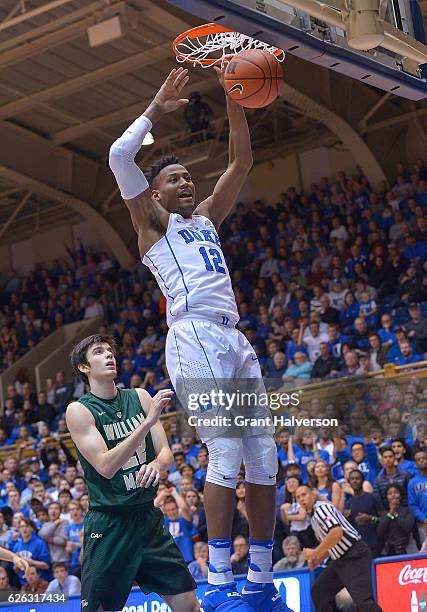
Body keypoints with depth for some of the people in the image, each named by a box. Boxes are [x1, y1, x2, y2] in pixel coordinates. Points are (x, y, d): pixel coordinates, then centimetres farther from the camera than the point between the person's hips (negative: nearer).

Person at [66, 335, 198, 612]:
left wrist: (156, 465, -18)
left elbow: (165, 453, 7)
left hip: (149, 517, 5)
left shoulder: (140, 397, 6)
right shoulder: (79, 410, -9)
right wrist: (148, 421, -26)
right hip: (109, 524, -5)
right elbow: (105, 466, -19)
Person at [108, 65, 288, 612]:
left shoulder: (206, 217, 27)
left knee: (264, 457, 2)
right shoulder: (153, 221, 9)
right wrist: (157, 108, 2)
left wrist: (235, 104, 16)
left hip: (235, 340, 8)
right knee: (226, 454, -17)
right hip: (195, 338, -8)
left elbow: (241, 164, 26)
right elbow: (120, 156, -5)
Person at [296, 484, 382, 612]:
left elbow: (336, 533, -26)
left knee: (363, 600, -22)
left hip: (354, 557, -11)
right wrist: (318, 558, 12)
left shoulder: (321, 508, -10)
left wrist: (315, 553, -18)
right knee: (318, 591, 14)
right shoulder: (313, 516, 19)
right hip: (340, 559, 11)